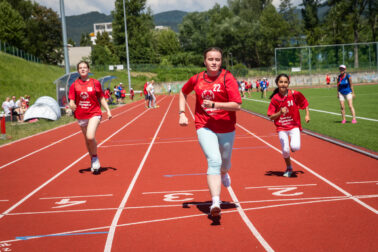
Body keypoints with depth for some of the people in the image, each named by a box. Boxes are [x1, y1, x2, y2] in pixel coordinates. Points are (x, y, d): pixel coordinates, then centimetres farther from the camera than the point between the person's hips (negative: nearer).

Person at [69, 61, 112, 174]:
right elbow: (71, 101, 1)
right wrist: (72, 105, -21)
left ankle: (95, 157, 2)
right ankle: (93, 160, 31)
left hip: (94, 114, -3)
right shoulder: (74, 85, 2)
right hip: (81, 116, 3)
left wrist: (108, 110, 0)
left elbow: (101, 98, 8)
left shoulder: (95, 83, 0)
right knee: (87, 139, 13)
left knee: (90, 137, -22)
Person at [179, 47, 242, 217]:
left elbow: (237, 105, -18)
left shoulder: (227, 78, -10)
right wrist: (182, 113, 9)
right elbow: (183, 93, 21)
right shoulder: (197, 79, 0)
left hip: (226, 128, 0)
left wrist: (214, 104, -27)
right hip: (205, 127, 0)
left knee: (225, 162, 19)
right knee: (214, 161, -20)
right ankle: (215, 203, -27)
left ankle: (223, 173, 59)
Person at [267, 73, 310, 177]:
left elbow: (305, 103, 9)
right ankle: (289, 168, 25)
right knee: (285, 150, -4)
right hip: (281, 127, 1)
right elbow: (271, 117, -8)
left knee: (295, 147, -21)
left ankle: (293, 146, 20)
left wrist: (307, 115, -1)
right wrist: (280, 113, -24)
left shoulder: (295, 94, -9)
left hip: (294, 126, -1)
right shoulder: (275, 99, -8)